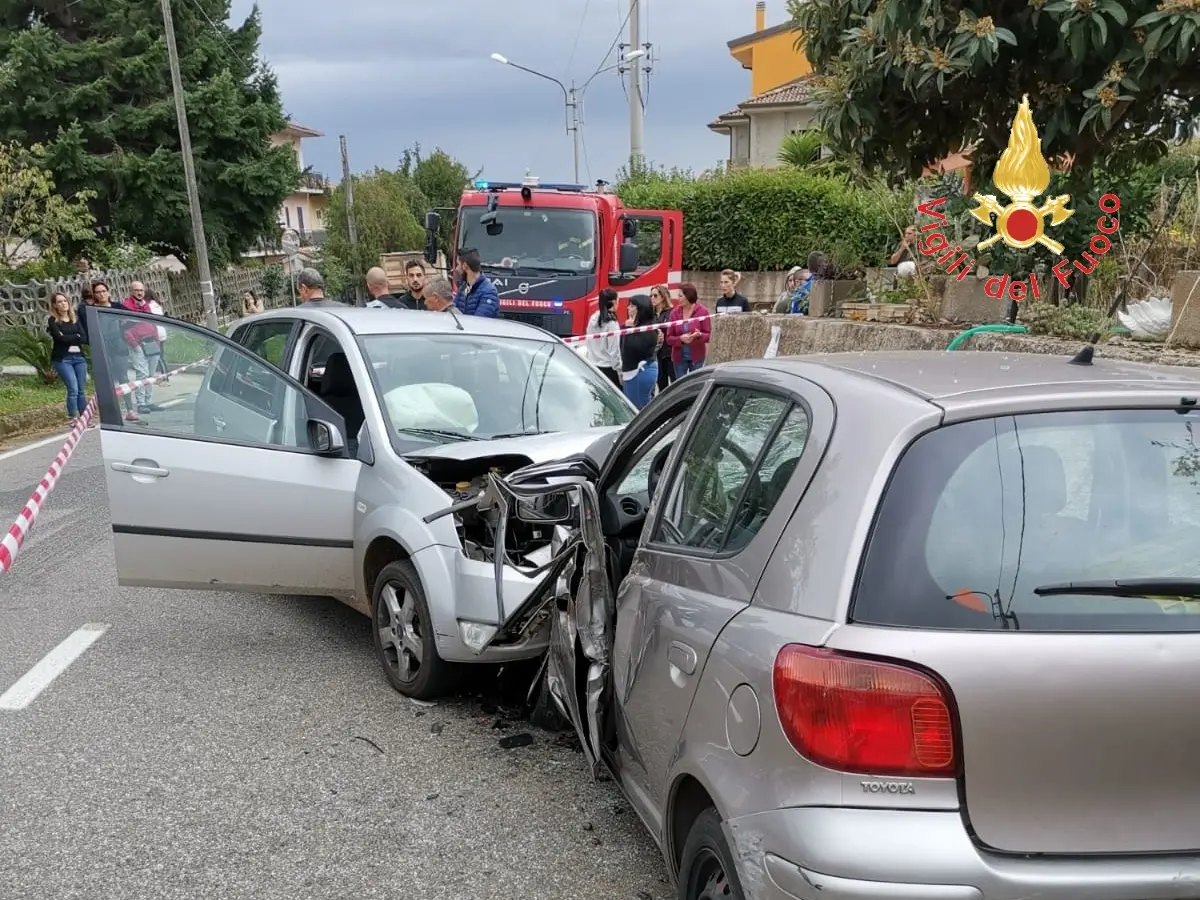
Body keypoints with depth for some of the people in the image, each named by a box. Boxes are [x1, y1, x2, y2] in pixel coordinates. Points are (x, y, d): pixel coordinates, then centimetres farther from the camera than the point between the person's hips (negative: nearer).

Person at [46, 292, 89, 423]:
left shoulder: (75, 319, 13)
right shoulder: (52, 321, 1)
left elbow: (85, 338, 1)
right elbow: (60, 338, -13)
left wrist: (68, 339, -9)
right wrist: (76, 337, -2)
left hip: (79, 357, 4)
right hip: (62, 359, -4)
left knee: (82, 390, 5)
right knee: (73, 389, -14)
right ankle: (73, 419, -8)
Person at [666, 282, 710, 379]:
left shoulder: (702, 311, -5)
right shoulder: (675, 312, 1)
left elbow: (709, 335, -5)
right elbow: (669, 338, 0)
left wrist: (700, 335, -27)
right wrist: (681, 339, -20)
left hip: (696, 357, -2)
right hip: (679, 357, 2)